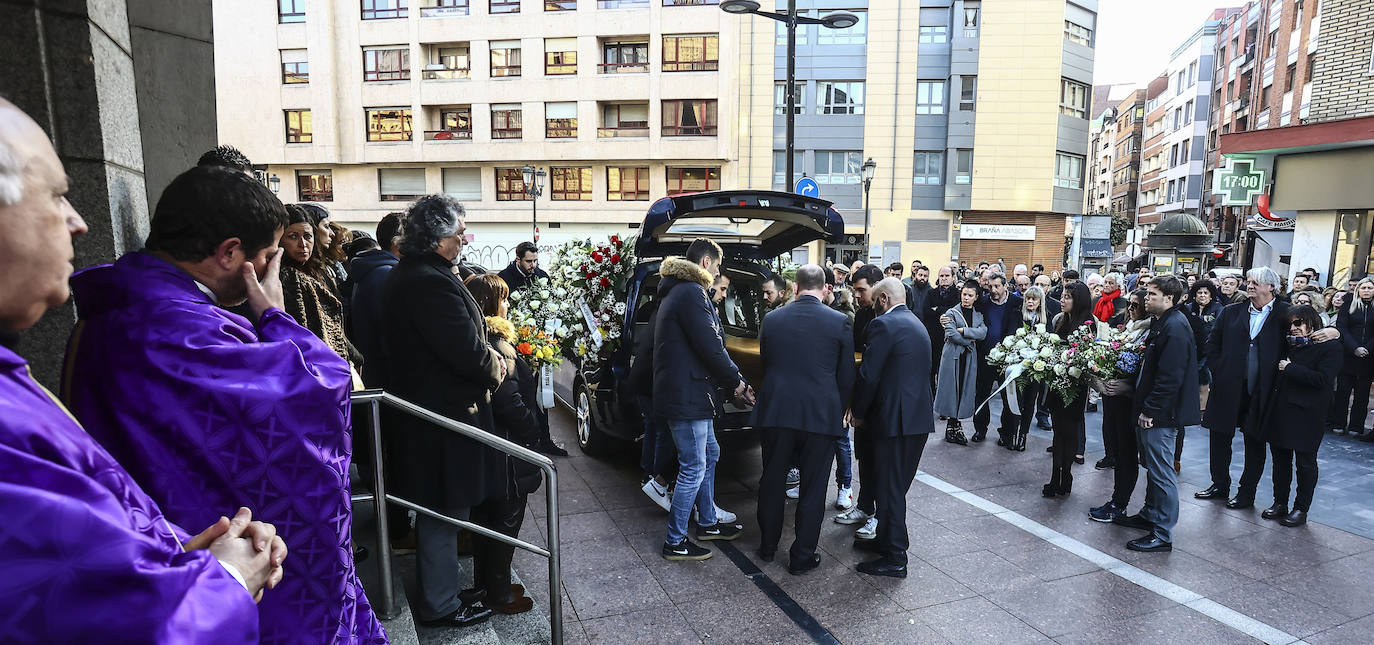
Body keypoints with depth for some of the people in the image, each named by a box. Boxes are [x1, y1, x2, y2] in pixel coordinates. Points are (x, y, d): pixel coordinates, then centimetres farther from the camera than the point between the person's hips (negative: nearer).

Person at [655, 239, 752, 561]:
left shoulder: (678, 291, 18)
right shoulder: (691, 293, -17)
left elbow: (709, 344, 17)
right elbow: (710, 347, -21)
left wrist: (731, 383, 12)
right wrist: (736, 381, -5)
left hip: (688, 394, 11)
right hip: (686, 397, -11)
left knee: (710, 454, 22)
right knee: (693, 469, -1)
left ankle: (707, 523, 36)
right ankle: (675, 542, 11)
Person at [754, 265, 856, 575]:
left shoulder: (772, 319, 1)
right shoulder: (840, 322, -5)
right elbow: (846, 375, 0)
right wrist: (839, 410, 15)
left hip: (776, 411, 2)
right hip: (821, 415, -2)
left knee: (772, 481, 17)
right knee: (812, 487, 9)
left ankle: (767, 547, 31)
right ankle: (802, 556, 18)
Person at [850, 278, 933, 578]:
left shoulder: (884, 324, -13)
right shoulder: (917, 325, 16)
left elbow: (869, 375, -17)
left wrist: (858, 413, -2)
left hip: (895, 418, -9)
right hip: (920, 418, 9)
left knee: (891, 487, 0)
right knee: (896, 484, 19)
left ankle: (894, 558, 9)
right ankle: (887, 540, 33)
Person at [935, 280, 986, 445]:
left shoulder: (978, 315, 12)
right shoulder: (952, 312, 0)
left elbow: (983, 333, -6)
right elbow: (951, 334, -13)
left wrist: (962, 330, -13)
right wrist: (969, 342, -7)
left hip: (969, 357, 4)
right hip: (953, 356, -4)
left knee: (964, 390, 2)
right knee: (951, 389, -2)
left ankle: (955, 424, 9)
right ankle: (952, 426, 6)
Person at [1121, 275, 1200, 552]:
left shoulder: (1175, 327, -18)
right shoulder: (1161, 323, 14)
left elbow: (1170, 378, -22)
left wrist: (1150, 410, -20)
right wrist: (1144, 408, 15)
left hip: (1158, 414, -10)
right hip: (1150, 411, 10)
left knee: (1162, 472, -2)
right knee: (1154, 467, 20)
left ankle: (1162, 535, 6)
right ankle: (1150, 515, 34)